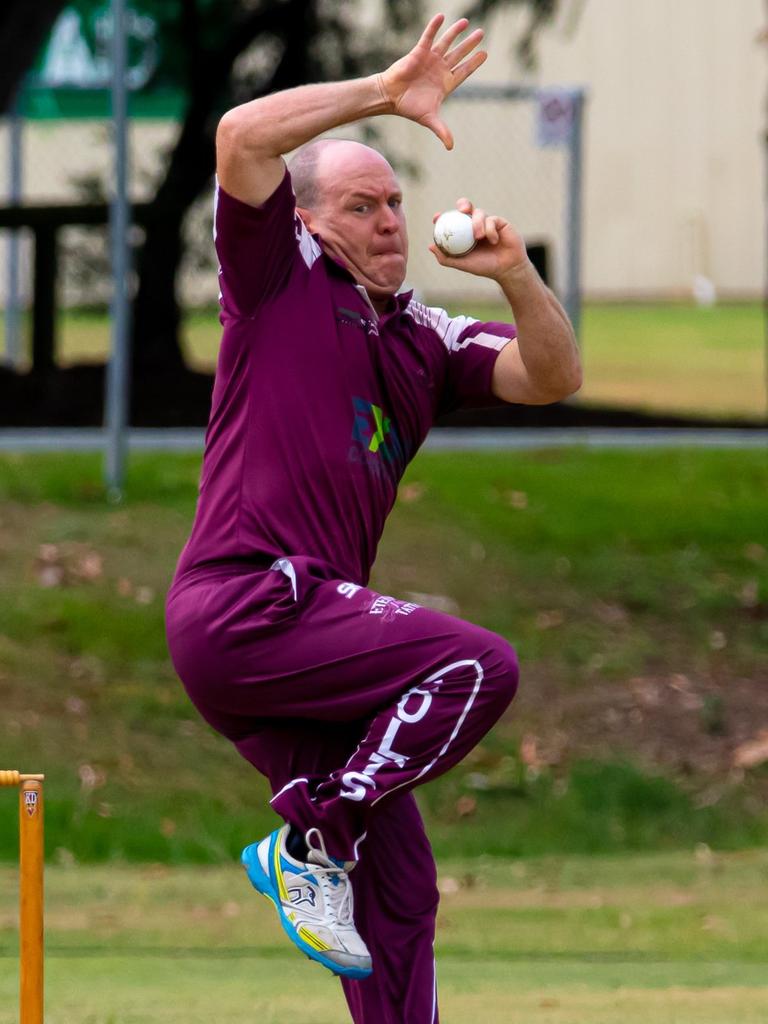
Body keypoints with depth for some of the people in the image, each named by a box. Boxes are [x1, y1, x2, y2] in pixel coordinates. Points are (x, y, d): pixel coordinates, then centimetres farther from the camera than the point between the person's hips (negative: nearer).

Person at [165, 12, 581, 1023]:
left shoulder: (424, 340, 20)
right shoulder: (280, 278, 4)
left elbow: (551, 377, 11)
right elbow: (243, 136, -11)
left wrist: (516, 274, -5)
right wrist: (384, 93, -13)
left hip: (302, 635, 8)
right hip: (244, 606, -8)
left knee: (399, 885, 6)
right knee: (481, 664, -21)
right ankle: (311, 842, -12)